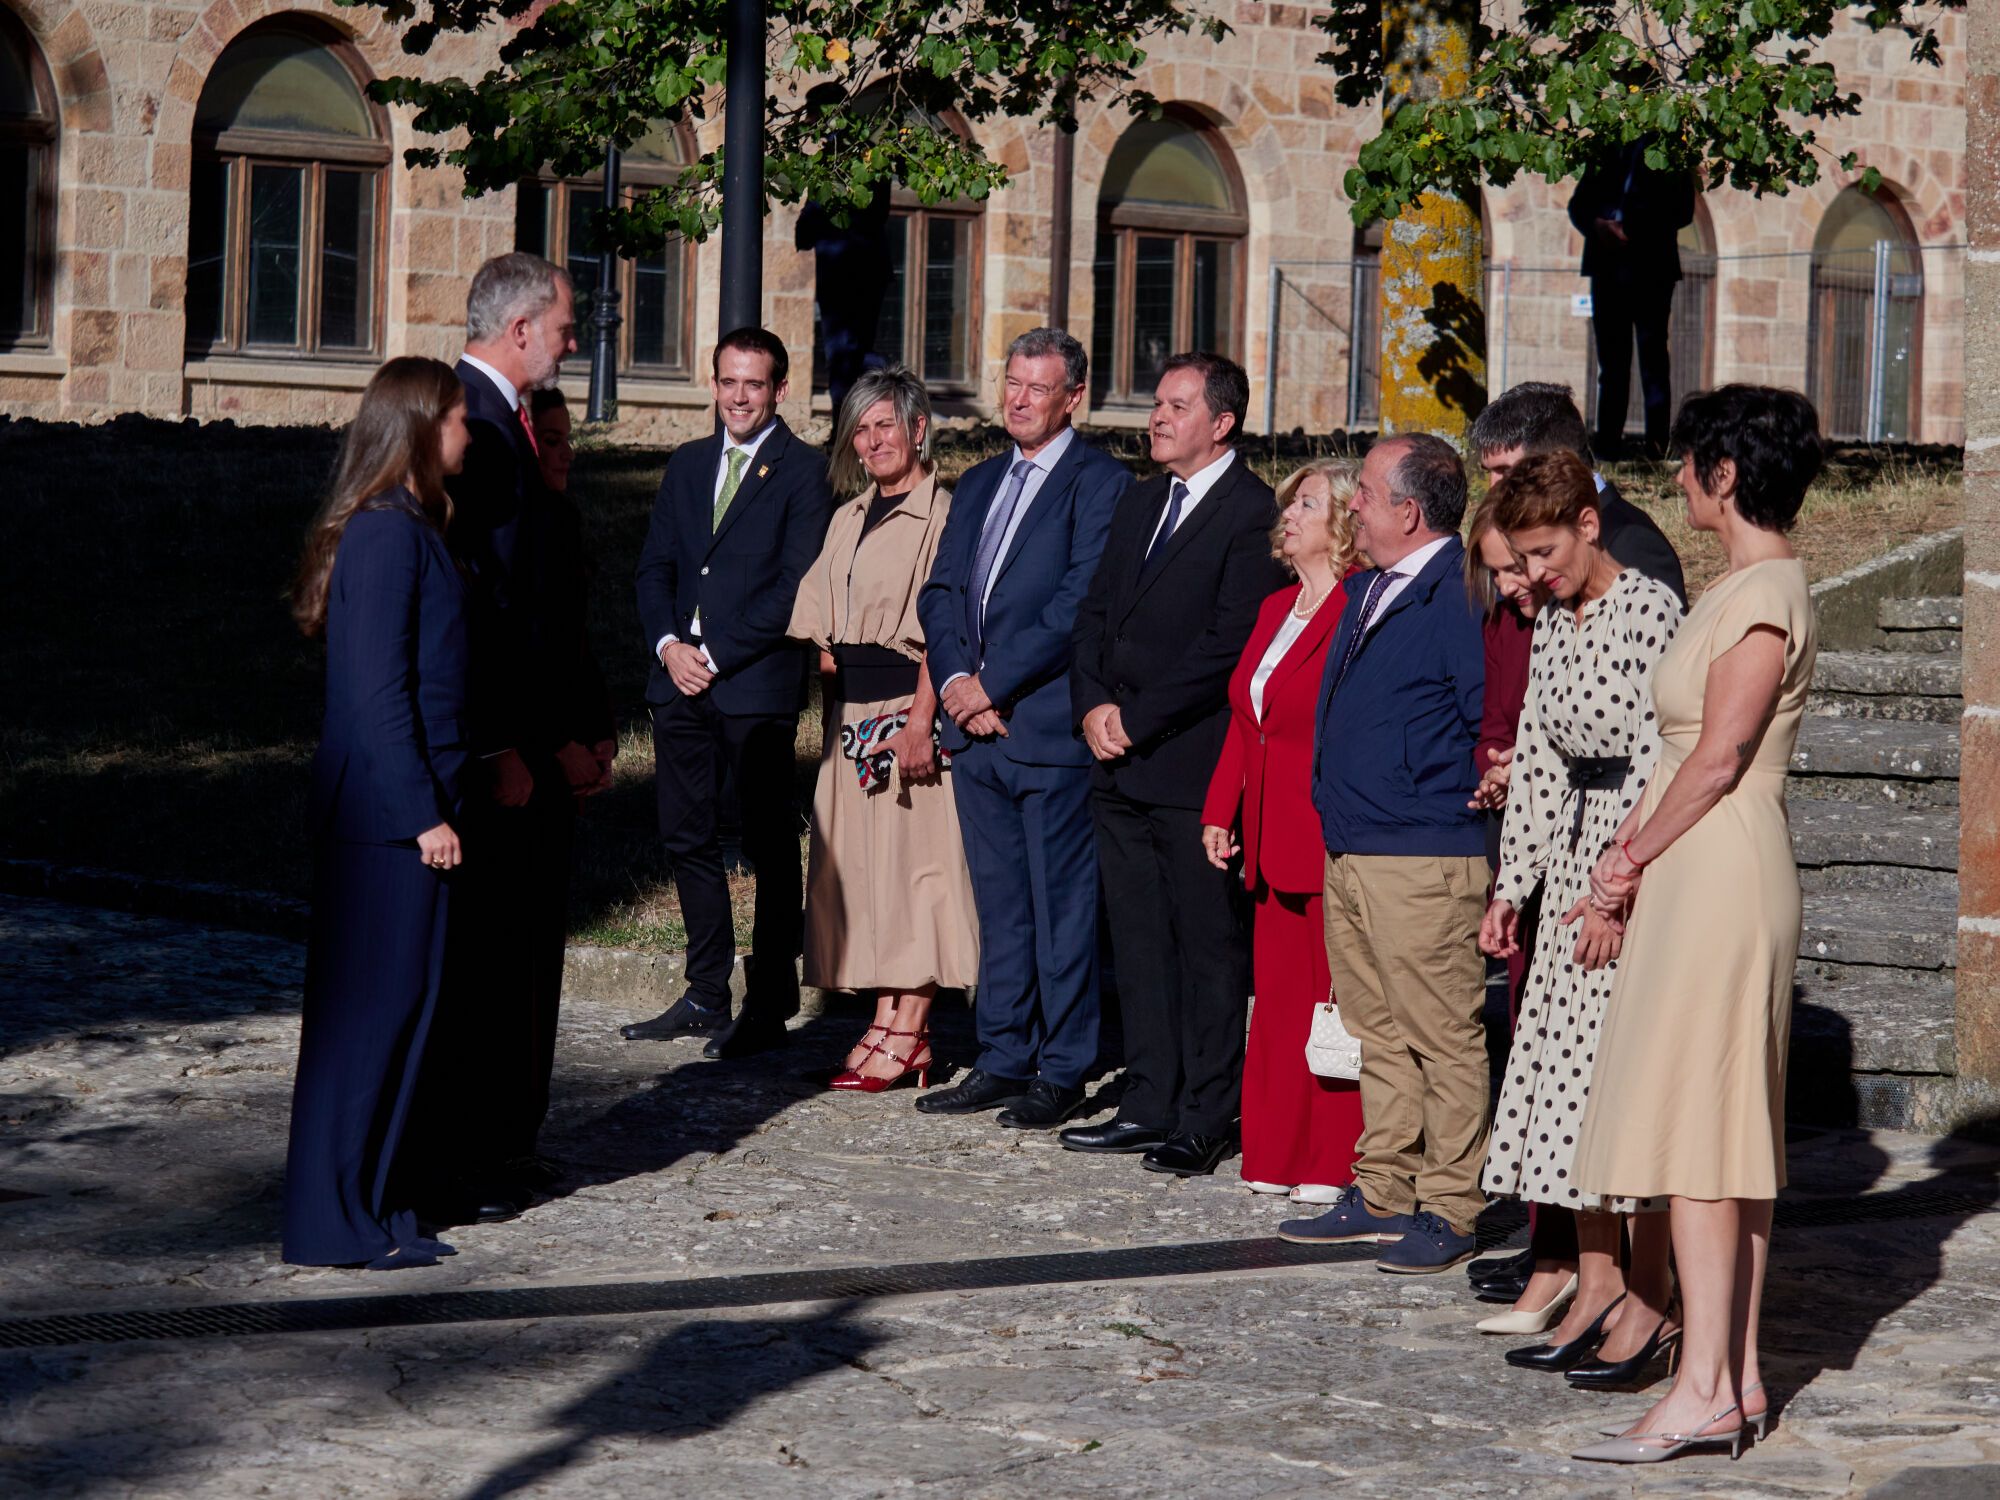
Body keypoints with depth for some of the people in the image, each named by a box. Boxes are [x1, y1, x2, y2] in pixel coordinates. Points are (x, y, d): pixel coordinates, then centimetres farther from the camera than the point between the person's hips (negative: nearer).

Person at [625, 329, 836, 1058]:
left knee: (769, 847, 0)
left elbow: (796, 587, -10)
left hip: (757, 682, -6)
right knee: (687, 837, 9)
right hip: (681, 677, 6)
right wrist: (668, 645, -4)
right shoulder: (687, 465, 16)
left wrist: (717, 656, -13)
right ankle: (707, 996, 18)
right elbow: (655, 567, 14)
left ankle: (769, 1005, 5)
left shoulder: (803, 473, -3)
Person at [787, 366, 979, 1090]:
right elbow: (819, 631, 20)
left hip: (910, 703, -8)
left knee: (912, 859, -6)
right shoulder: (849, 518, 16)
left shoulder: (940, 514, -8)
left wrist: (921, 718, -21)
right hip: (853, 714, 8)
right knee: (868, 863, 7)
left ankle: (905, 1031, -3)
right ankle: (890, 1024, 11)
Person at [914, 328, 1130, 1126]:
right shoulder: (979, 484, 19)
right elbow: (941, 592, 14)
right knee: (999, 906, 12)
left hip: (1050, 728, -7)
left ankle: (1063, 1072, 4)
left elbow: (1080, 603, -14)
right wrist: (956, 682, -4)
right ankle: (1003, 1060, 18)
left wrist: (994, 683, -13)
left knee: (1062, 908, -1)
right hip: (975, 729, 7)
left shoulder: (1099, 482, -5)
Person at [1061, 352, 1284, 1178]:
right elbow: (1097, 610, 17)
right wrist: (1092, 705, 0)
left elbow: (1228, 644, -16)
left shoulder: (1251, 513, -10)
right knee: (1137, 937, 12)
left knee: (1209, 941, -1)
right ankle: (1151, 1102, 19)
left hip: (1193, 764, -8)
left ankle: (1207, 1119, 3)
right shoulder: (1141, 503, 17)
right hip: (1121, 765, 8)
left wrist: (1137, 721, -13)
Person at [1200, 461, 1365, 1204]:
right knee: (1279, 996, 11)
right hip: (1274, 842, 9)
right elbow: (1244, 720, 22)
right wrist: (1221, 810, 15)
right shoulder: (1277, 609, 17)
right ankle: (1280, 1157, 18)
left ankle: (1336, 1165, 3)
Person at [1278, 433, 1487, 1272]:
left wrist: (1448, 797, -13)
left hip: (1423, 860, -10)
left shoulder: (1458, 597, -14)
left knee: (1443, 1039, -2)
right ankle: (1384, 1193, 23)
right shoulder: (1367, 591, 15)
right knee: (1378, 1035, 15)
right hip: (1348, 852, 10)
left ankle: (1449, 1210, 3)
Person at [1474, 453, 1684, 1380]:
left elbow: (1658, 758, -16)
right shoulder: (1553, 624, 12)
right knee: (1565, 1063, 6)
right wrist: (1513, 886, 12)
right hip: (1573, 854, 8)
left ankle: (1648, 1300, -2)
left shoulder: (1650, 610, -12)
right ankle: (1594, 1280, 12)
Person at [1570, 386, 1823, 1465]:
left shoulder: (1765, 596, -14)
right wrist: (1636, 839, 5)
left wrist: (1634, 861, -7)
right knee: (1727, 1129, 9)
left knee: (1692, 1126, -10)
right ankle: (1740, 1375, 12)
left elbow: (1719, 762, -16)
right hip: (1701, 877, 10)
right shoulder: (1745, 587, 15)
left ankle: (1704, 1388, -11)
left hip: (1719, 877, -10)